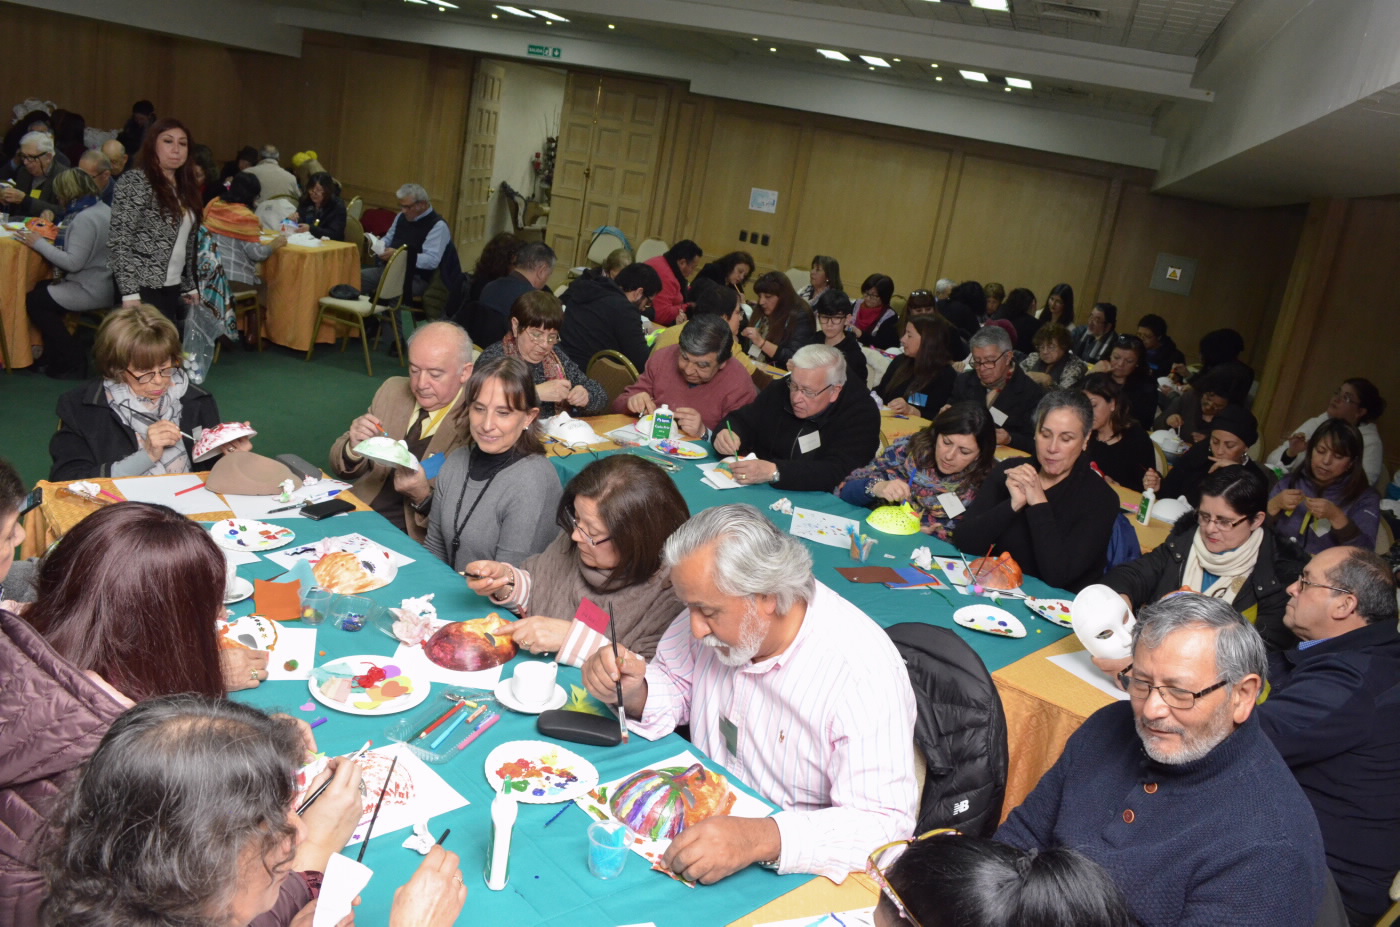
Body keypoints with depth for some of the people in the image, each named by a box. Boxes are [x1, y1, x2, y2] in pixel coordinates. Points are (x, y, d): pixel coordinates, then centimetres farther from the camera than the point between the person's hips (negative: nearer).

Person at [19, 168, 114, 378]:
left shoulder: (84, 219, -21)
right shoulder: (103, 209, 8)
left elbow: (73, 263, -23)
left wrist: (39, 243, -15)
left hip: (92, 291, -10)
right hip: (104, 283, 10)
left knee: (34, 301, 3)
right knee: (41, 288, 22)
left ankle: (70, 362, 7)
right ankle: (56, 355, 22)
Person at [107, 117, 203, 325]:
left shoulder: (185, 189, 14)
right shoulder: (134, 182, -7)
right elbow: (118, 242, -13)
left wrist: (191, 287, 15)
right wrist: (129, 293, -19)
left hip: (174, 289, 7)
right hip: (144, 289, -7)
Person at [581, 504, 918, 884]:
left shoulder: (863, 671, -28)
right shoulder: (718, 607, -7)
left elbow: (885, 823, -30)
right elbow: (675, 682, 11)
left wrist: (761, 838, -44)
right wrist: (634, 693, -12)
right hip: (707, 819, 7)